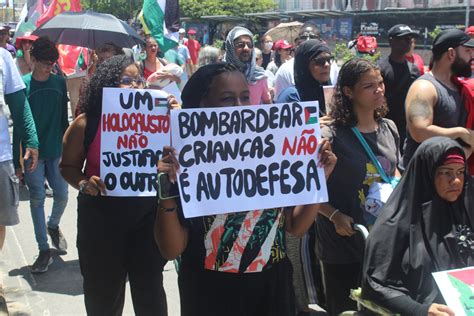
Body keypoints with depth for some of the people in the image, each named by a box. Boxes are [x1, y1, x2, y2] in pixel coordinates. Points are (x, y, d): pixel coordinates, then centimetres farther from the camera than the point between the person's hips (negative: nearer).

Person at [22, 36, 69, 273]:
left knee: (62, 195, 6)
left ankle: (53, 225, 38)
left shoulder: (60, 82, 3)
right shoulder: (23, 84, -5)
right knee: (37, 199, 1)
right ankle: (44, 250, 8)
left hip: (57, 150, 3)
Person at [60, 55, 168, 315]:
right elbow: (69, 166, 4)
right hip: (102, 214, -1)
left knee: (149, 284, 10)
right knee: (104, 287, 14)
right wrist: (83, 184, -17)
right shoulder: (87, 124, -6)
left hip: (146, 211, 1)